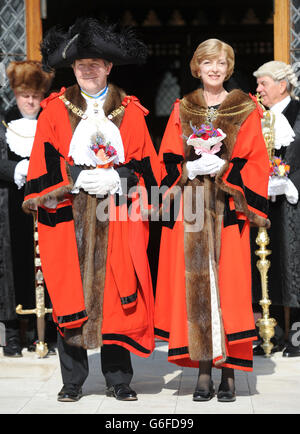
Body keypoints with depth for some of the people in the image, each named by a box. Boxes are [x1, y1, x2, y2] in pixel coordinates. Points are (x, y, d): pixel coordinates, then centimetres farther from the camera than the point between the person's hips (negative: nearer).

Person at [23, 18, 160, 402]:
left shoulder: (131, 112, 10)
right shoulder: (55, 111, 7)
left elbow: (146, 166, 7)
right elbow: (43, 167, 1)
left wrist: (118, 178, -11)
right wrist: (79, 178, -13)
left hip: (118, 224, 1)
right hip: (68, 221, 0)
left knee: (116, 298, 0)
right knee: (71, 300, -1)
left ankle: (118, 380, 12)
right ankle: (72, 381, 10)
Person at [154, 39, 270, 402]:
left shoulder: (244, 110, 7)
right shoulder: (182, 110, 13)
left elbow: (256, 163, 1)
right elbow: (168, 162, 10)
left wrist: (222, 169, -13)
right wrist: (190, 169, -9)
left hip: (228, 212, -2)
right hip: (190, 213, 2)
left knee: (229, 287, -6)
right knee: (194, 286, -2)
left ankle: (229, 373, 0)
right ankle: (204, 371, 4)